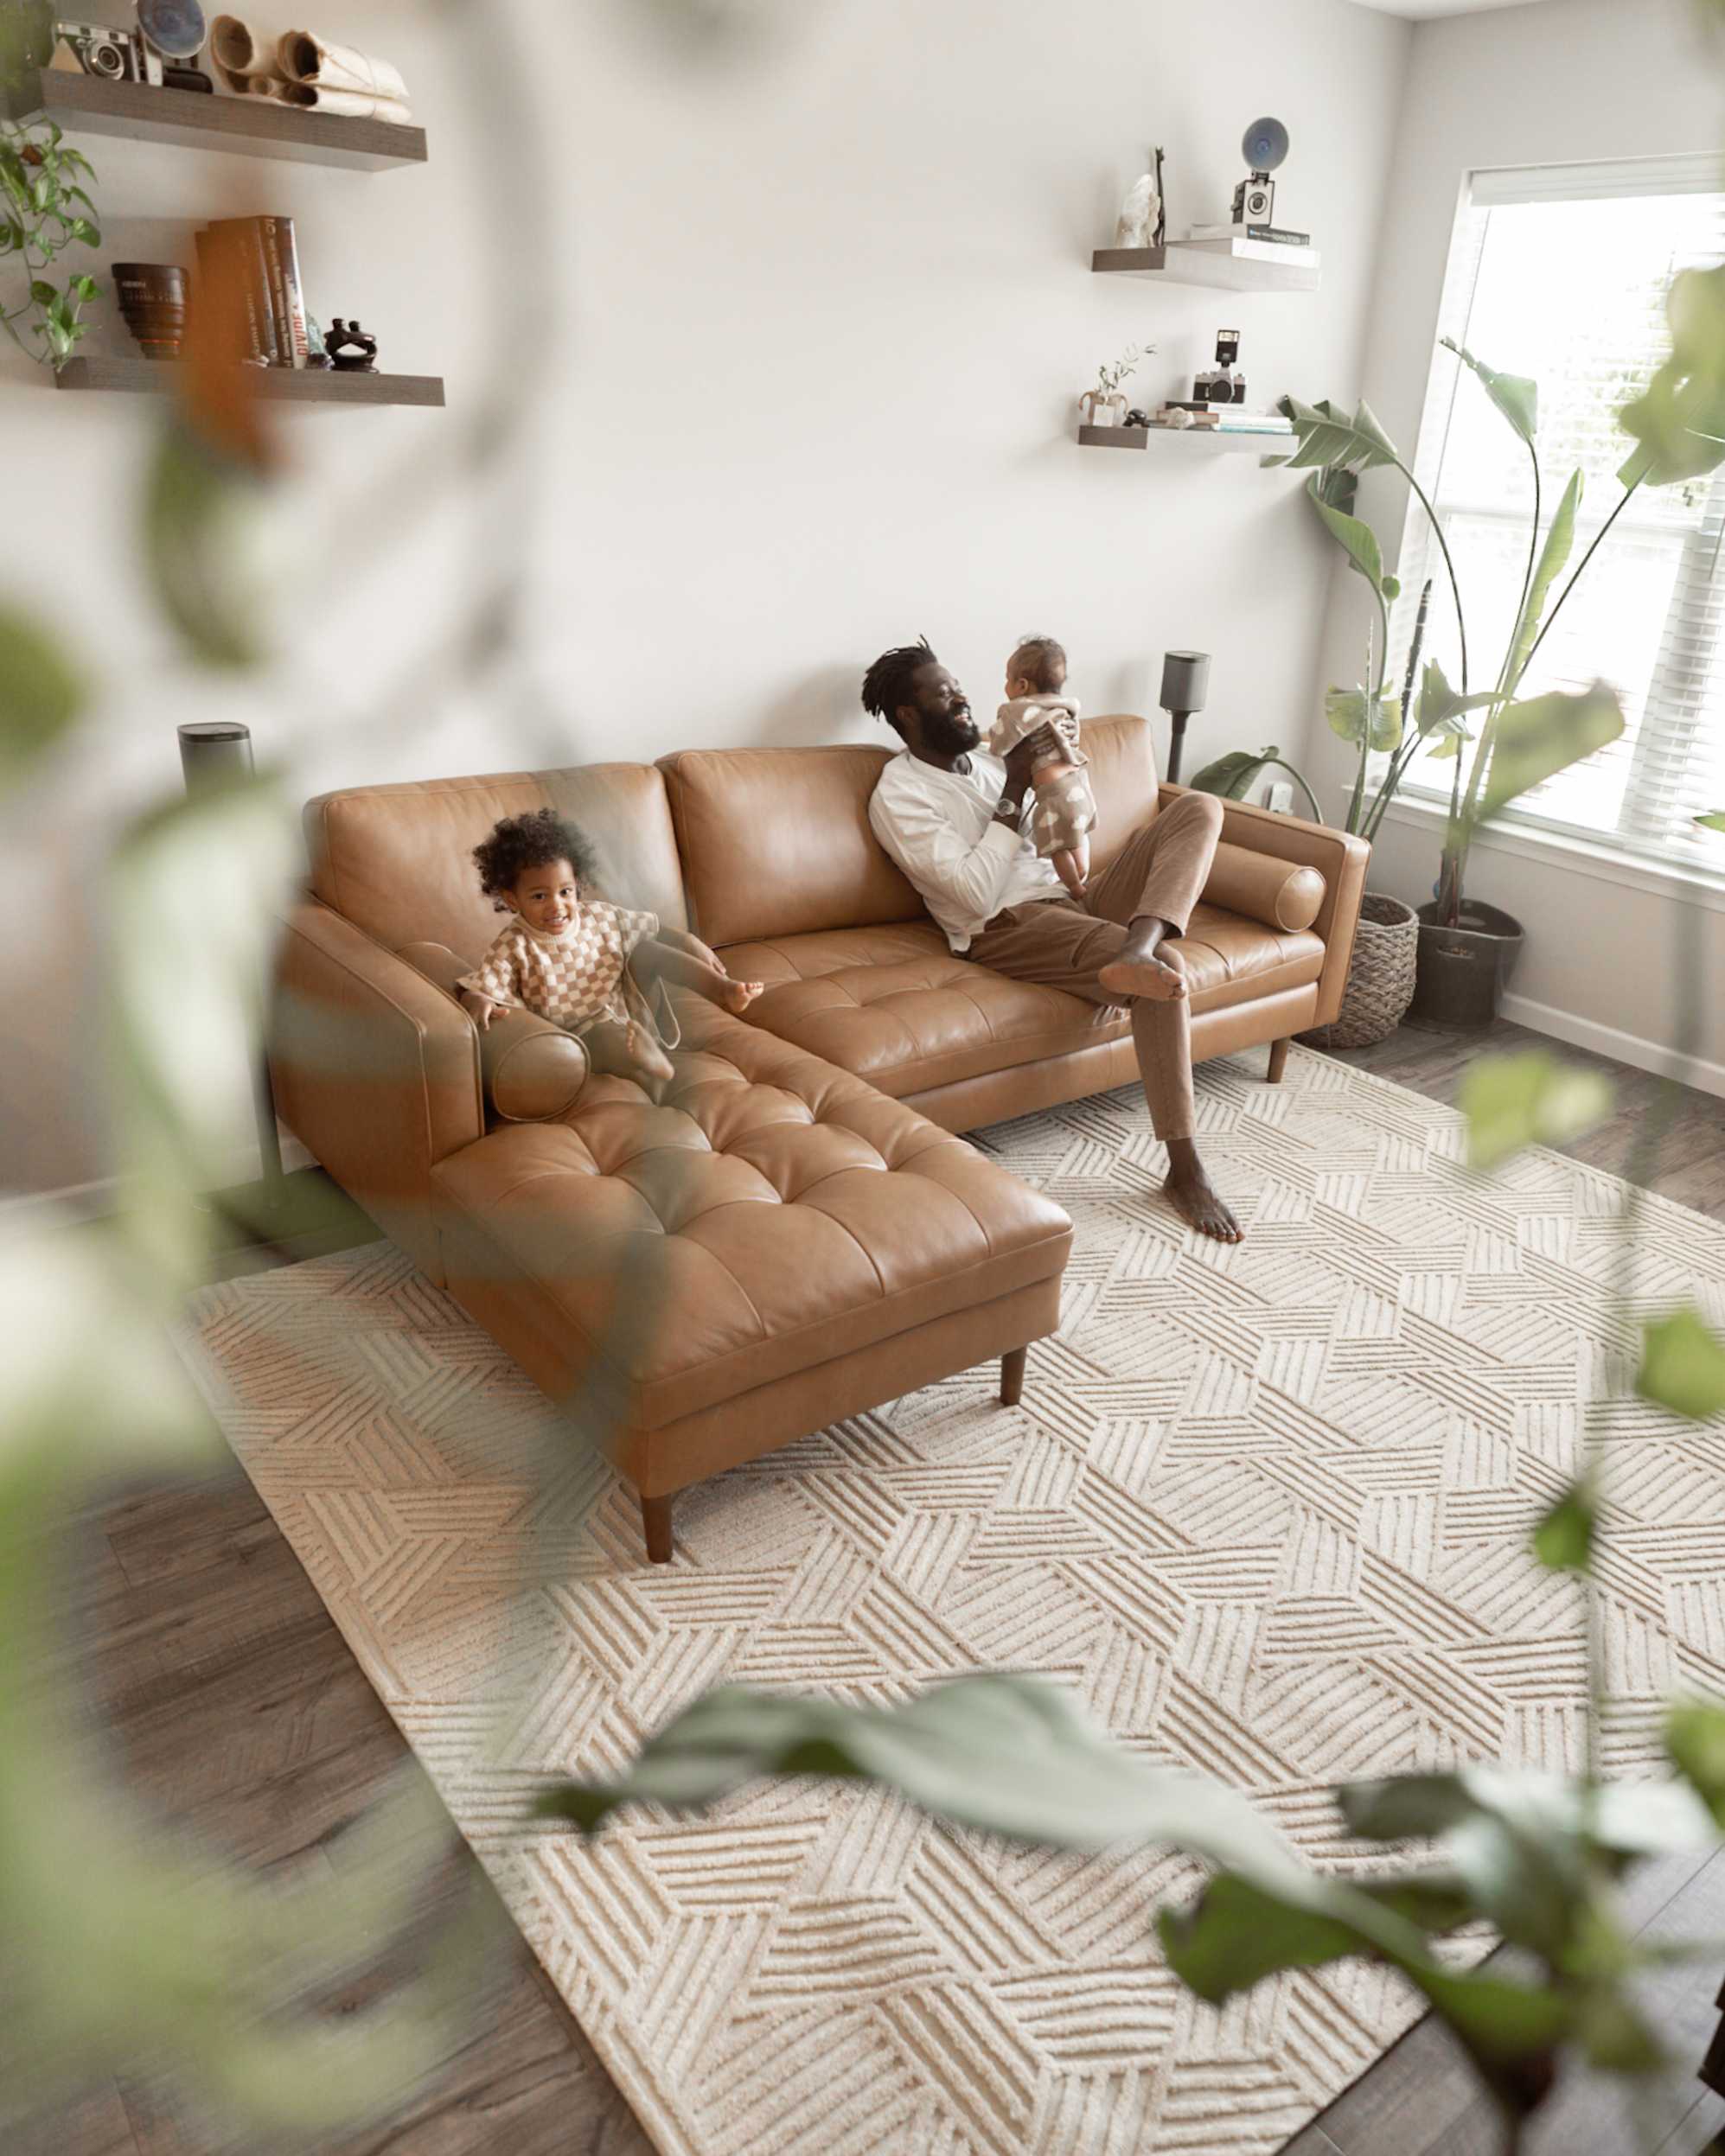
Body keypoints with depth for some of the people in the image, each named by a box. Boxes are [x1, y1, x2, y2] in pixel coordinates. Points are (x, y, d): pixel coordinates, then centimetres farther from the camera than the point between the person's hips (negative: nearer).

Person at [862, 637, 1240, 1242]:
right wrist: (1012, 791, -11)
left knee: (1199, 807, -7)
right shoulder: (896, 795, -5)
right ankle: (1184, 1170, -27)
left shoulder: (985, 759, 21)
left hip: (1076, 900, 8)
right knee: (1163, 964, -32)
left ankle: (1136, 946, -36)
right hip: (1010, 928, -8)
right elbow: (978, 896, -17)